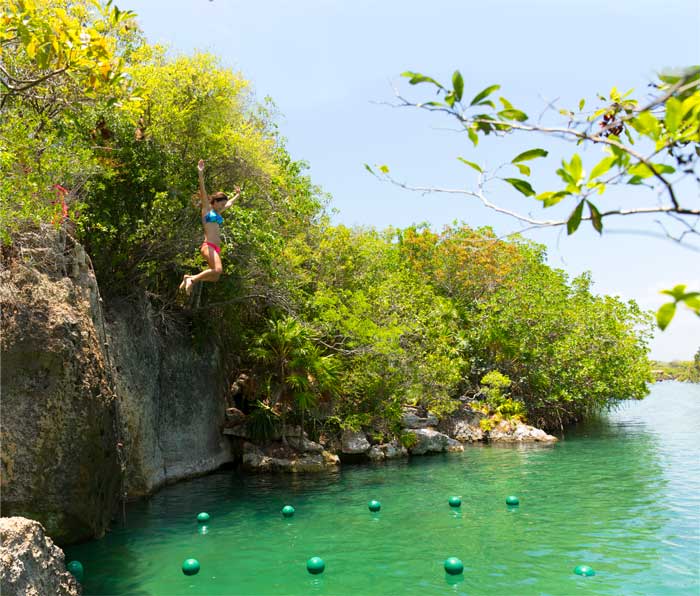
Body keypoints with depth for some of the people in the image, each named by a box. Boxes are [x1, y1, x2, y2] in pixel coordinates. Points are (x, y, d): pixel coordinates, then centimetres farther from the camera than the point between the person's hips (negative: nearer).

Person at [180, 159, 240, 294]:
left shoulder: (217, 213, 24)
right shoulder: (207, 209, 4)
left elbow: (230, 203, 41)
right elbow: (203, 192, -8)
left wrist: (237, 194, 54)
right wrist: (200, 174, -18)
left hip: (216, 248, 9)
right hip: (208, 246, -9)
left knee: (215, 277, 0)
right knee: (218, 269, -28)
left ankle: (190, 278, 11)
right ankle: (192, 279, -14)